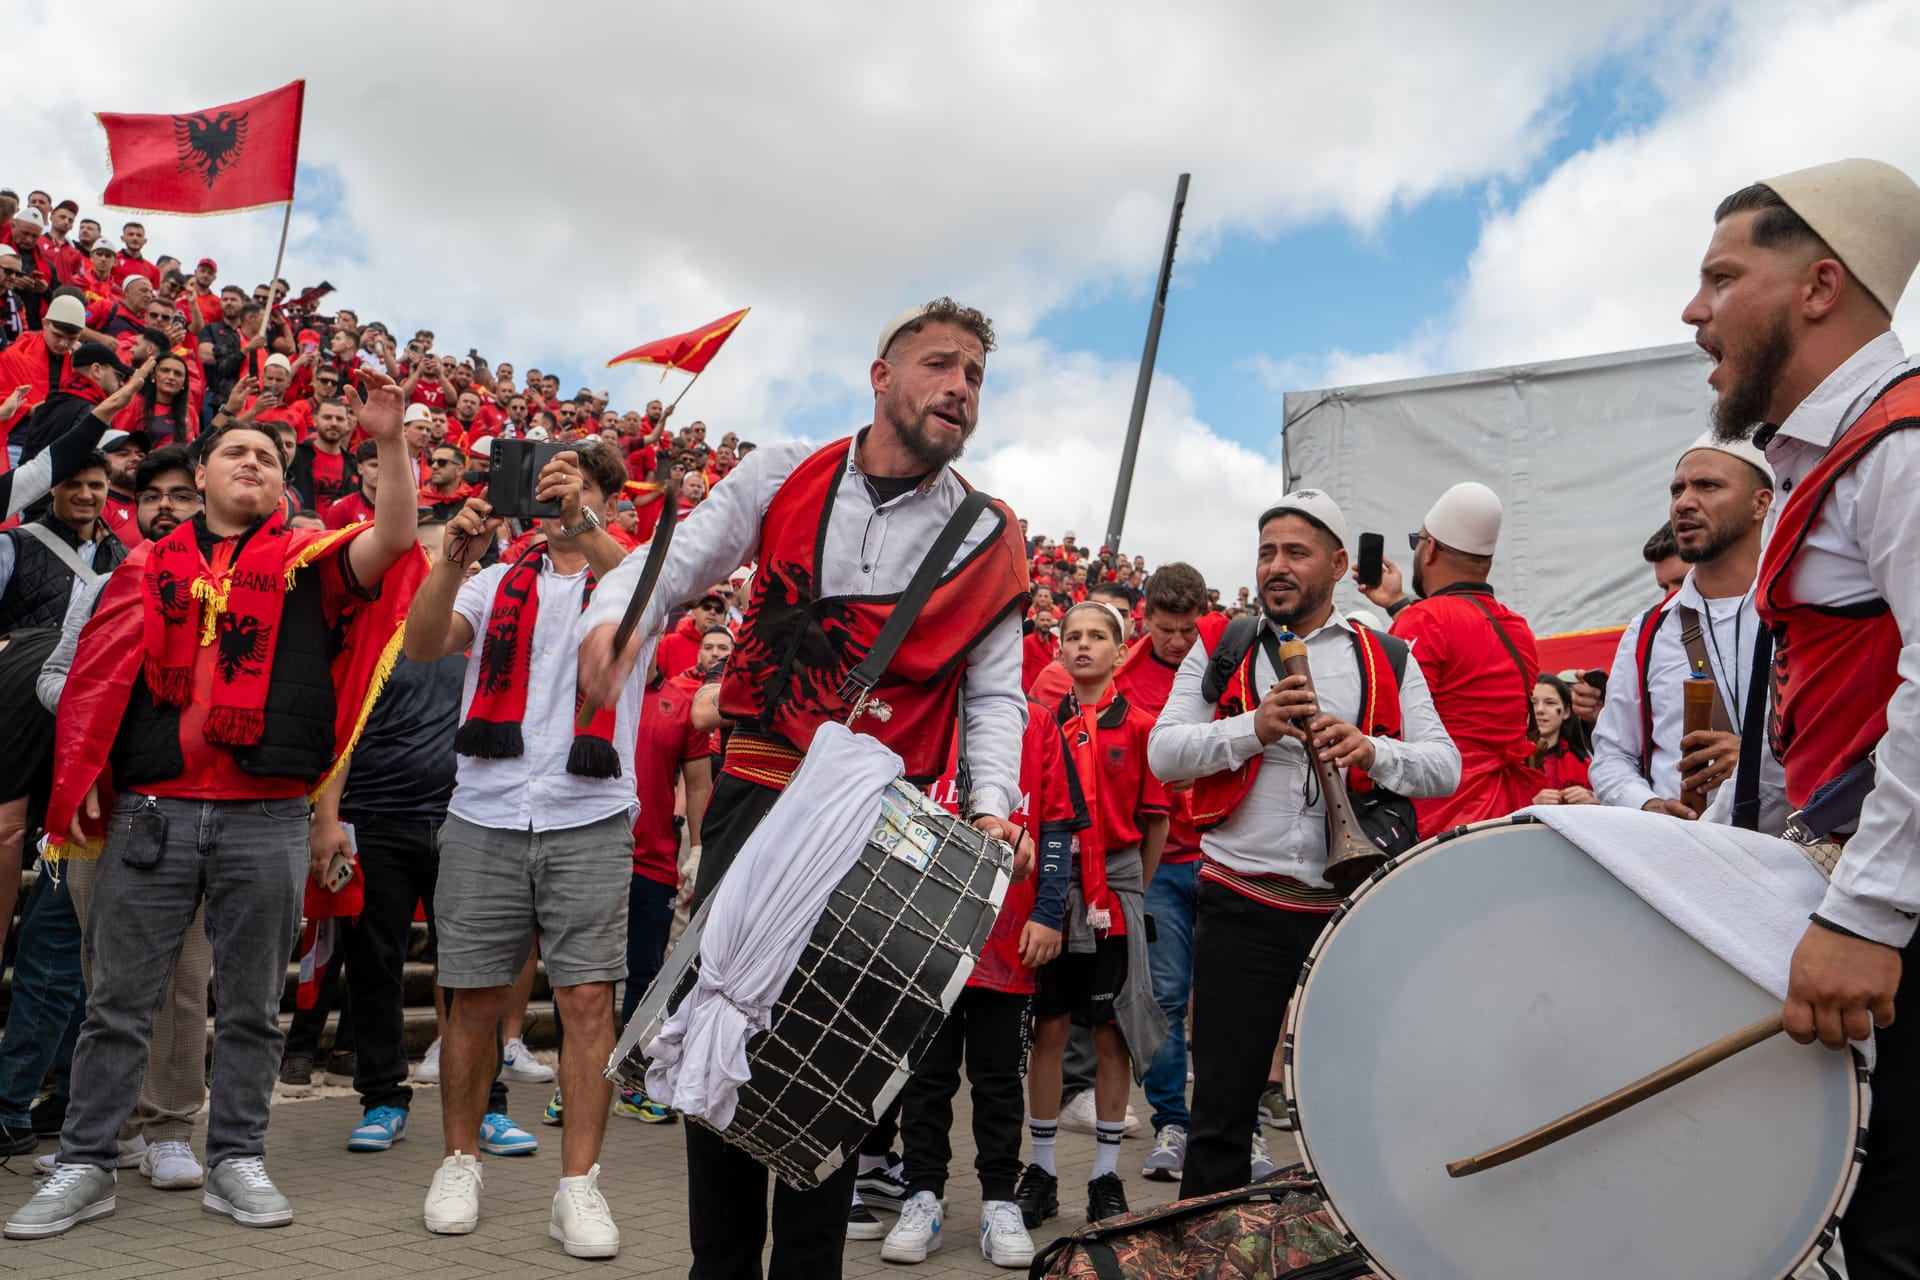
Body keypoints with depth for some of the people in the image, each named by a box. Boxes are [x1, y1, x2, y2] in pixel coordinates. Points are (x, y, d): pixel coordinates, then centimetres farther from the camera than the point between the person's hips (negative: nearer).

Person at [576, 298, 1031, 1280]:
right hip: (754, 794, 1)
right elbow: (676, 561, 5)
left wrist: (992, 804, -15)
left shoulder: (990, 543, 2)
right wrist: (613, 615, -17)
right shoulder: (782, 477, 4)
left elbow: (994, 692, 1)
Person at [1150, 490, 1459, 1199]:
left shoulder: (1390, 660, 10)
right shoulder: (1220, 650, 9)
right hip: (1241, 907, -1)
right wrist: (1253, 728, -15)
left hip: (1354, 907, 1)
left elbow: (1445, 767, 4)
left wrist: (1373, 751, -16)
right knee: (1223, 1105, 5)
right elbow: (1163, 753, 0)